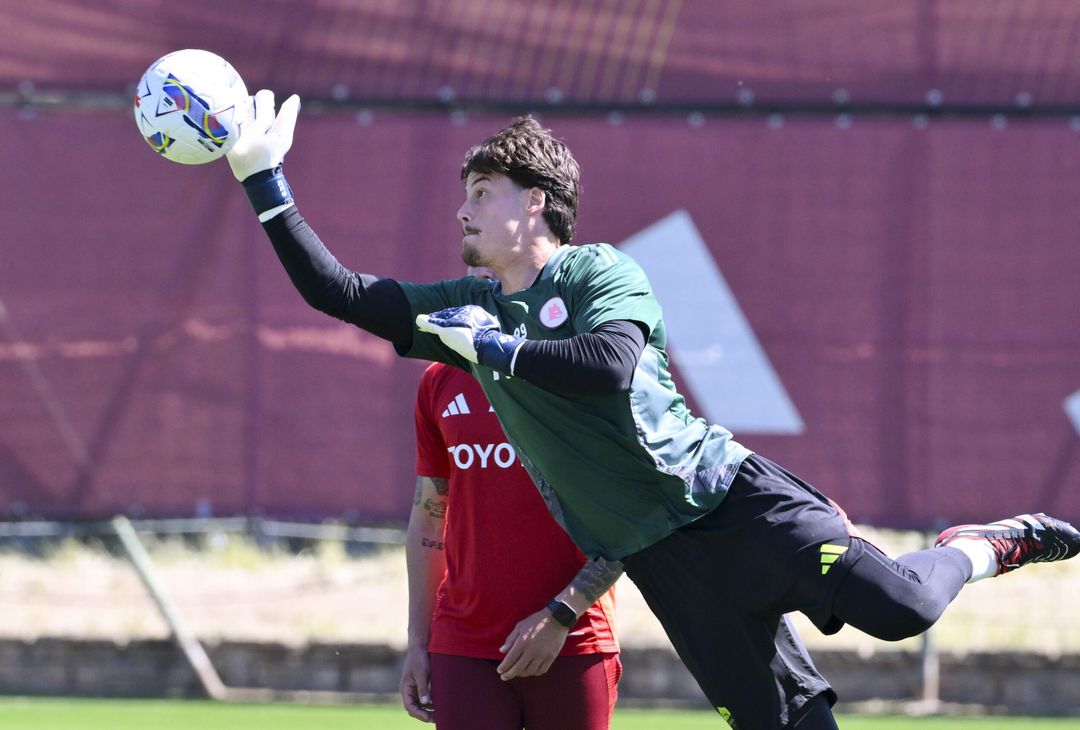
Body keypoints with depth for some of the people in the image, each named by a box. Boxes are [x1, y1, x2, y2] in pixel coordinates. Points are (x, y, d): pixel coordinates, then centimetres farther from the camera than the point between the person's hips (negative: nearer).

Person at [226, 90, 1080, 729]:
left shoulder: (599, 271, -3)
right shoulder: (466, 310, 13)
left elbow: (610, 364, -23)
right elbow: (333, 290, 11)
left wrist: (494, 348, -14)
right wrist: (262, 176, 6)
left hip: (730, 497, -4)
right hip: (657, 557, 5)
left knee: (898, 608, -22)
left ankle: (982, 548, 8)